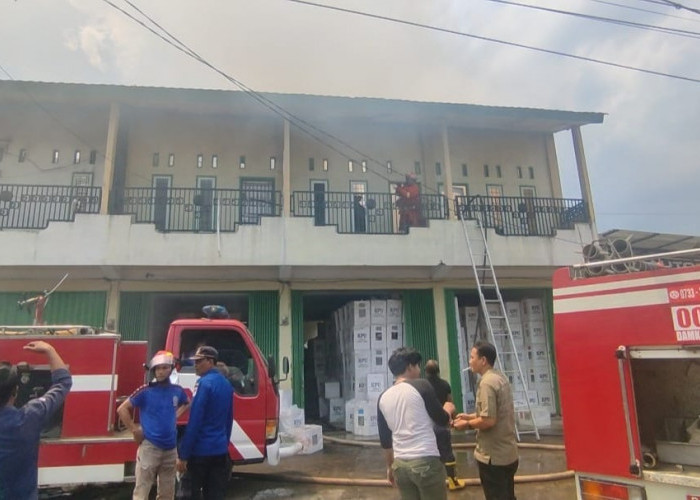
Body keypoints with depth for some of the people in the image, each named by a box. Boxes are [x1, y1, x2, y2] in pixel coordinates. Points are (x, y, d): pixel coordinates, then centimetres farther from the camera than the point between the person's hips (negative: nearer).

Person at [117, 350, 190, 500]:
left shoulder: (177, 391, 2)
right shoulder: (145, 391, -10)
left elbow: (187, 403, 24)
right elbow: (122, 409, -6)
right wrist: (134, 429, -9)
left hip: (171, 448, 5)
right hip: (149, 446, -4)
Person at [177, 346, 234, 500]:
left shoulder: (204, 383, -14)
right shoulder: (227, 384, 11)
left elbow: (194, 422, -17)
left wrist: (183, 455, -13)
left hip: (200, 450, -7)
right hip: (220, 450, 7)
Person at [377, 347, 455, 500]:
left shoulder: (383, 397, 7)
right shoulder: (421, 386, -8)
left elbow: (385, 439, 13)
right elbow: (442, 420, -2)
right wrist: (448, 409, 19)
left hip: (400, 464, 5)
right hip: (426, 461, -5)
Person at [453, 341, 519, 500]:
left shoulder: (486, 383, -22)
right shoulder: (500, 378, 8)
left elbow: (488, 421, -26)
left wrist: (467, 424, -11)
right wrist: (470, 416, 11)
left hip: (493, 456, -9)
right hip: (508, 453, 9)